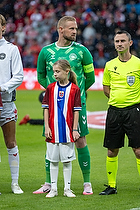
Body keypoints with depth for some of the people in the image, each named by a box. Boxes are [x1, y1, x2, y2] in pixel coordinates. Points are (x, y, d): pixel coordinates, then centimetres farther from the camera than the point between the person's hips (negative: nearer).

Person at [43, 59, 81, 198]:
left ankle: (67, 189, 12)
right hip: (53, 130, 2)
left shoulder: (74, 89, -2)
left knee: (67, 160, 4)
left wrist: (75, 129, -3)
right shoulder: (50, 88, 4)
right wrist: (47, 127, -2)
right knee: (53, 160, 6)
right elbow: (46, 108, 5)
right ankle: (53, 189, 13)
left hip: (67, 130, -2)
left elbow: (76, 110, 0)